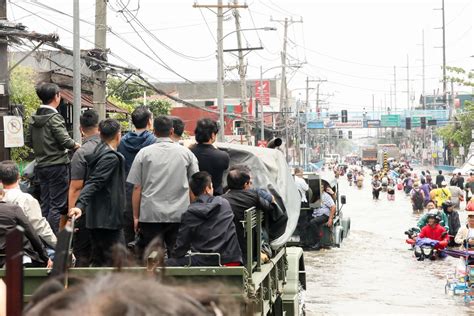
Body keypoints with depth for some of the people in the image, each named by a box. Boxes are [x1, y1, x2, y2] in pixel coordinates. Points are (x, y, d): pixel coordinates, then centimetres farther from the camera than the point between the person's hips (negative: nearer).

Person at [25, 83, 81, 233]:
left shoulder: (34, 118, 7)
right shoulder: (54, 117, -16)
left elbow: (28, 141, 12)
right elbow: (65, 140, -18)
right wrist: (75, 145, 1)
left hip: (41, 165, 8)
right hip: (57, 165, -8)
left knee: (45, 204, 14)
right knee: (57, 205, -4)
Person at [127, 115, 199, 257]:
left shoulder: (144, 153, 1)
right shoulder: (186, 153, 4)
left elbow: (137, 188, 0)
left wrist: (136, 216, 5)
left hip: (151, 215, -1)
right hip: (179, 215, 1)